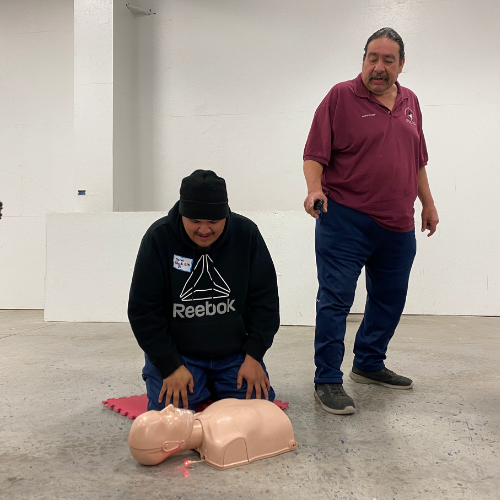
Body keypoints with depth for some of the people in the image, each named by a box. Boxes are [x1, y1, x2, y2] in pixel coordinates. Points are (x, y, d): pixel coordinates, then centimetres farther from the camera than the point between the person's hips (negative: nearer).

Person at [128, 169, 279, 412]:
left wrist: (254, 356, -10)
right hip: (176, 353, -1)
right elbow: (143, 310, -11)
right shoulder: (158, 238, -14)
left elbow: (265, 300, -4)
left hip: (236, 354, 2)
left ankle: (214, 388, 21)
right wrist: (171, 366, -15)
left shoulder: (246, 234, -10)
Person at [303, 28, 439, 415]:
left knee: (390, 299, 15)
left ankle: (369, 364, 33)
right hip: (346, 222, -6)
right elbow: (315, 154, -10)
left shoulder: (410, 102, 15)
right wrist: (315, 189, -26)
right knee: (336, 299, -5)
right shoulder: (341, 97, -3)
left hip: (398, 225, 7)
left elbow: (417, 161, 21)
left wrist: (428, 204, 21)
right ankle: (328, 381, 5)